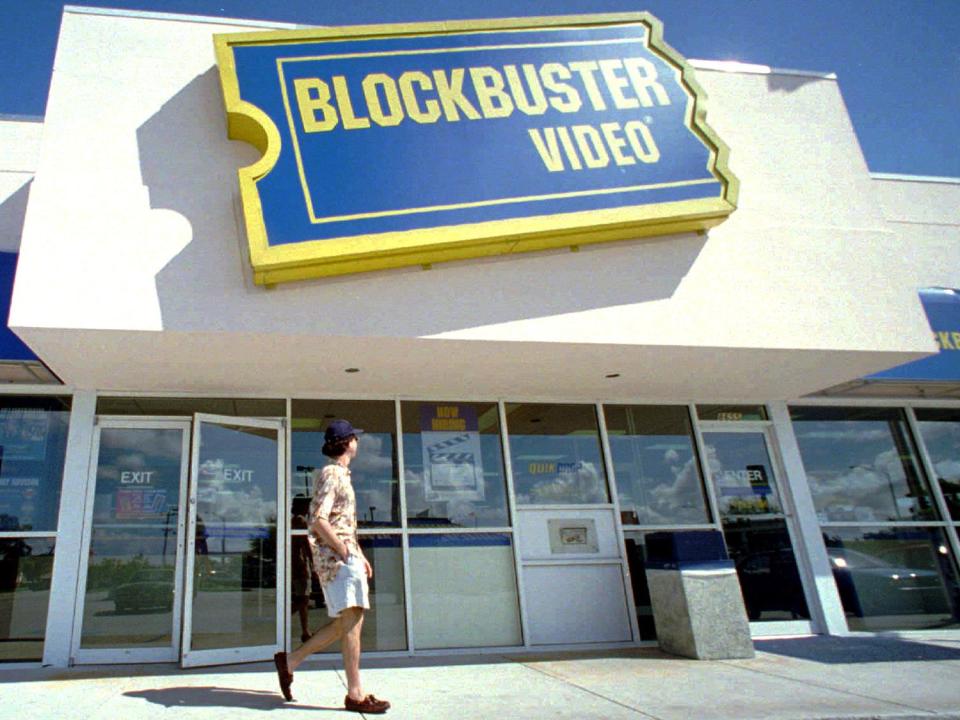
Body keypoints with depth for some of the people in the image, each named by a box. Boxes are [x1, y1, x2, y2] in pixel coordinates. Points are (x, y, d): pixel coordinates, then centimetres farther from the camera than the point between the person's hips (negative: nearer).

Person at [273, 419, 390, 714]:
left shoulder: (340, 475, 21)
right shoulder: (332, 474, -9)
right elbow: (319, 522, -19)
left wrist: (360, 556, 19)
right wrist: (346, 553, -17)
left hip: (344, 556, 10)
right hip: (336, 557, -10)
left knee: (345, 624, 10)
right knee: (352, 620, -11)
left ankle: (290, 660, 19)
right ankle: (355, 694, -8)